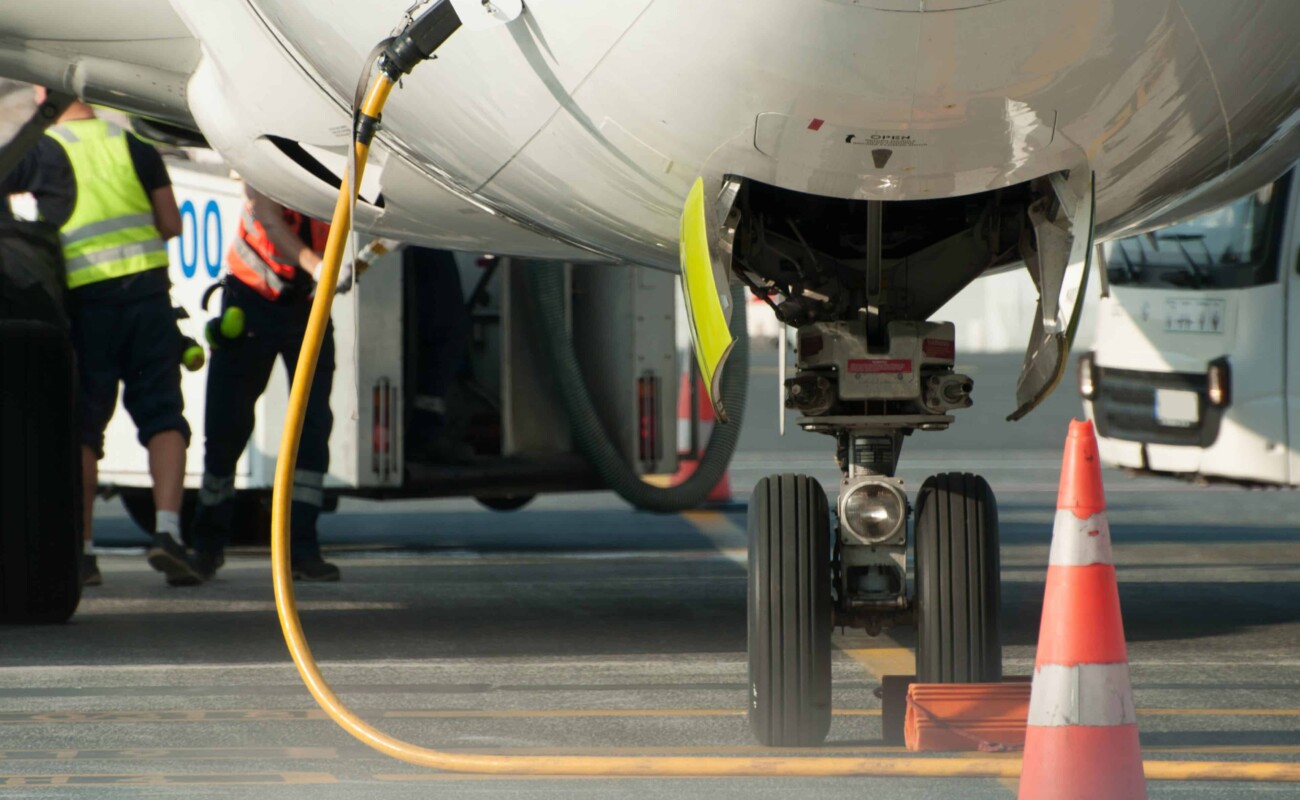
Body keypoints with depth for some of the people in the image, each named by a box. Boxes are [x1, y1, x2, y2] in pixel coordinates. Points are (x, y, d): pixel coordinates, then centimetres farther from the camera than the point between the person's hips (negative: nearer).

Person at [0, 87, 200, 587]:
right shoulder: (134, 144, 9)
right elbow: (171, 224, 10)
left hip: (87, 298, -2)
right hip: (147, 291, 2)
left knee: (83, 424, 6)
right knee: (162, 414, 3)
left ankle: (80, 550, 5)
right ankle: (167, 530, -14)